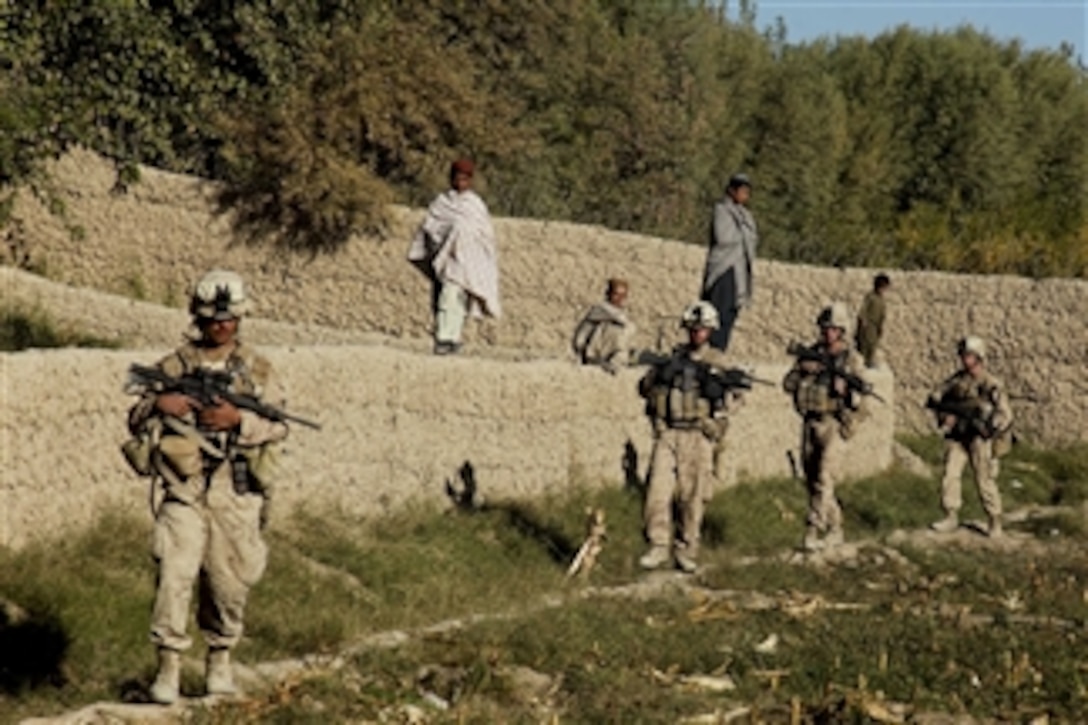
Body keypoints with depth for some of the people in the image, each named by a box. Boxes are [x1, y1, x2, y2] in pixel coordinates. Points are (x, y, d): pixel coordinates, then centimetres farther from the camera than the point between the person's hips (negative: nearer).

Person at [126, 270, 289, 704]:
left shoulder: (256, 369, 6)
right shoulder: (174, 366, 6)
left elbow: (279, 425, -1)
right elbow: (136, 422, 5)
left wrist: (237, 419, -18)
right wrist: (158, 403, -16)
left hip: (237, 495, 1)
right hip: (185, 492, -1)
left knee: (230, 583, 7)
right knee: (173, 576, -12)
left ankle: (220, 659, 27)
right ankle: (169, 665, -4)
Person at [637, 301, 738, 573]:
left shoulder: (717, 362, 5)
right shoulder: (672, 357, 12)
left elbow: (725, 401, -2)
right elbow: (644, 388, 8)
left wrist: (713, 385, -21)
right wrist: (660, 374, -10)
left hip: (698, 436, -1)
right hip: (667, 432, 2)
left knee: (692, 497, 1)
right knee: (658, 489, -10)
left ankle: (686, 550, 13)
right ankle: (659, 545, -2)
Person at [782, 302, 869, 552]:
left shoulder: (851, 360, -2)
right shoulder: (810, 354, 8)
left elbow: (860, 398, -2)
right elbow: (788, 384, 4)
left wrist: (846, 388, -21)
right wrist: (803, 371, -12)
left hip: (834, 423, -5)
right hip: (810, 422, 5)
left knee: (824, 480, -15)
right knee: (812, 480, 10)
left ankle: (813, 531, -16)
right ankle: (834, 529, 23)